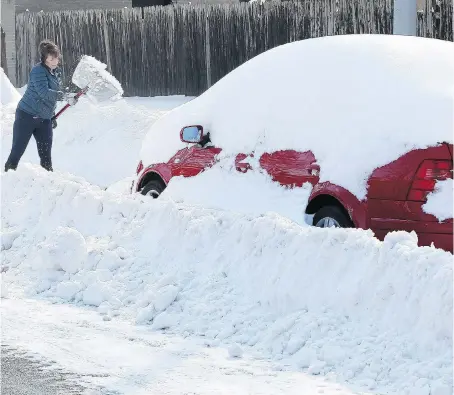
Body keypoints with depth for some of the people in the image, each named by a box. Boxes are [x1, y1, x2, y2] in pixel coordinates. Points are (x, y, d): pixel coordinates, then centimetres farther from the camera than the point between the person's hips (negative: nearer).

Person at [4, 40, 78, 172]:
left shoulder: (56, 72, 11)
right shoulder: (38, 71, -15)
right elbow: (43, 92, -30)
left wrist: (52, 116, 24)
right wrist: (65, 96, -35)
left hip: (44, 119, 7)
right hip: (27, 116, -7)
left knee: (46, 155, 2)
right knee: (17, 151, -4)